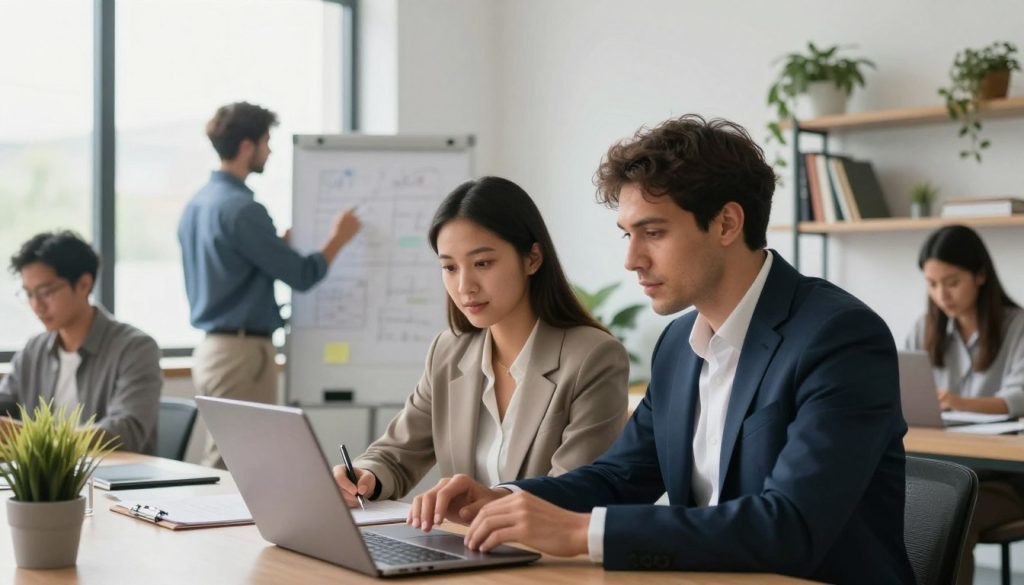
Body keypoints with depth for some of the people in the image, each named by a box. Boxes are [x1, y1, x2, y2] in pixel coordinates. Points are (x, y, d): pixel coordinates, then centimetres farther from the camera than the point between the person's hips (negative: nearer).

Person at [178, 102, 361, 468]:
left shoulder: (196, 204, 11)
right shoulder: (240, 208, -17)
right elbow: (302, 276, -13)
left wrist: (283, 240, 19)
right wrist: (338, 238, 3)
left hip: (211, 349, 9)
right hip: (243, 351, -9)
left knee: (220, 462, 14)